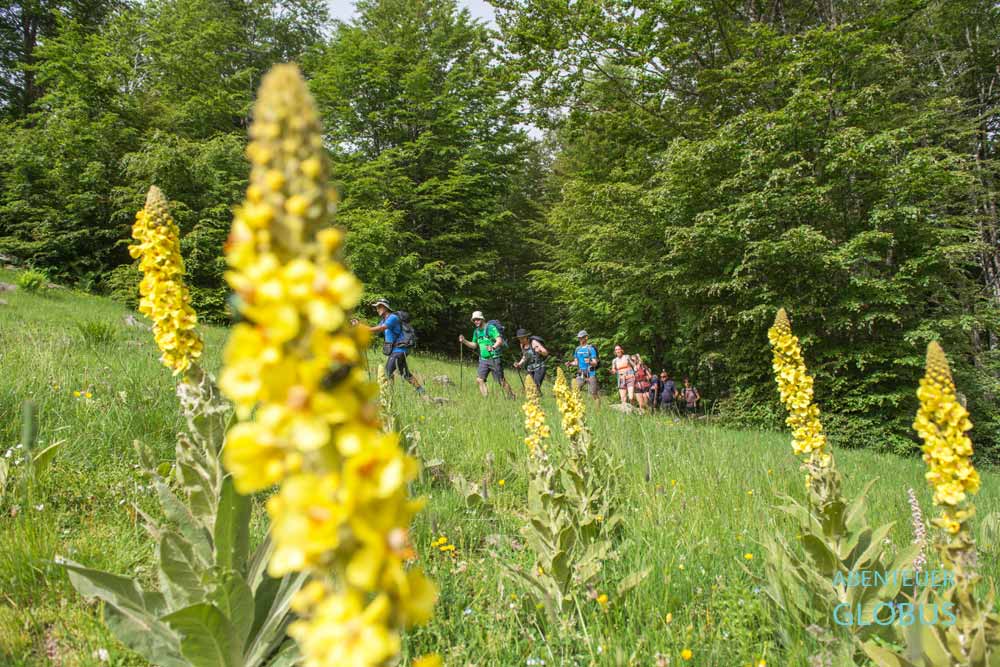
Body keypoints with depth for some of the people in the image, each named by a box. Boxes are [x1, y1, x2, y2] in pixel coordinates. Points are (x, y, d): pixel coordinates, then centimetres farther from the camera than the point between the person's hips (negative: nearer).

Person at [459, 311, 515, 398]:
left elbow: (500, 340, -22)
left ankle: (511, 397, 11)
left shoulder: (491, 328, -12)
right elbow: (474, 345, 22)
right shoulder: (476, 331, 11)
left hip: (494, 358, -7)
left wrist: (493, 347, -41)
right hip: (483, 360, 7)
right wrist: (464, 341, 7)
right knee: (479, 380, -4)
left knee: (501, 381, -3)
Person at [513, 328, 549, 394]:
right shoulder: (522, 345, 8)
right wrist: (519, 364, 7)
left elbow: (546, 353, -13)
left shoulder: (534, 342, -11)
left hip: (539, 367, -6)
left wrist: (539, 351, -33)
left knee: (536, 387, -20)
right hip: (530, 369, 6)